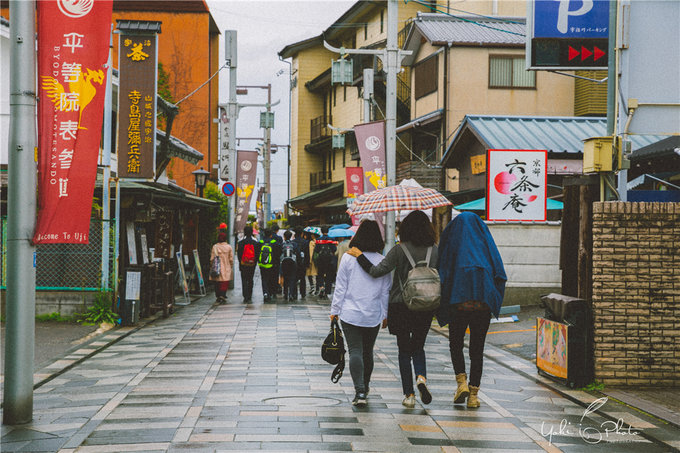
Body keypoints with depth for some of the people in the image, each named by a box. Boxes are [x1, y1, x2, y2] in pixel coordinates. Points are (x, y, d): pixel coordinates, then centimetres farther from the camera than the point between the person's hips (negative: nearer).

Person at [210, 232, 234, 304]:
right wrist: (231, 267, 13)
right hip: (226, 268, -1)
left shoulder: (215, 247, -3)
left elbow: (212, 258, -1)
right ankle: (223, 295, -18)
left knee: (217, 283, 11)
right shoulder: (228, 247, -2)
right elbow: (231, 259, 2)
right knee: (225, 283, -2)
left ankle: (218, 297, 13)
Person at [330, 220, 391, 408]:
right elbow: (386, 291, 5)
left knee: (355, 351, -5)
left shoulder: (348, 257, -7)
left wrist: (335, 310, 5)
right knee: (368, 352, 17)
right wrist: (385, 314, 15)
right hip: (374, 315, 2)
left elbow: (340, 287, -3)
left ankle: (360, 391, -18)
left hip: (350, 313, -2)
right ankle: (364, 388, 30)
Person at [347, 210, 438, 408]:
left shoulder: (399, 250, -11)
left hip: (401, 305, -2)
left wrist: (359, 256, -5)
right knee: (418, 347, 18)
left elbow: (376, 271, -16)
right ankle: (421, 377, -10)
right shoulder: (435, 251, -1)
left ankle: (409, 395, 6)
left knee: (404, 350, 8)